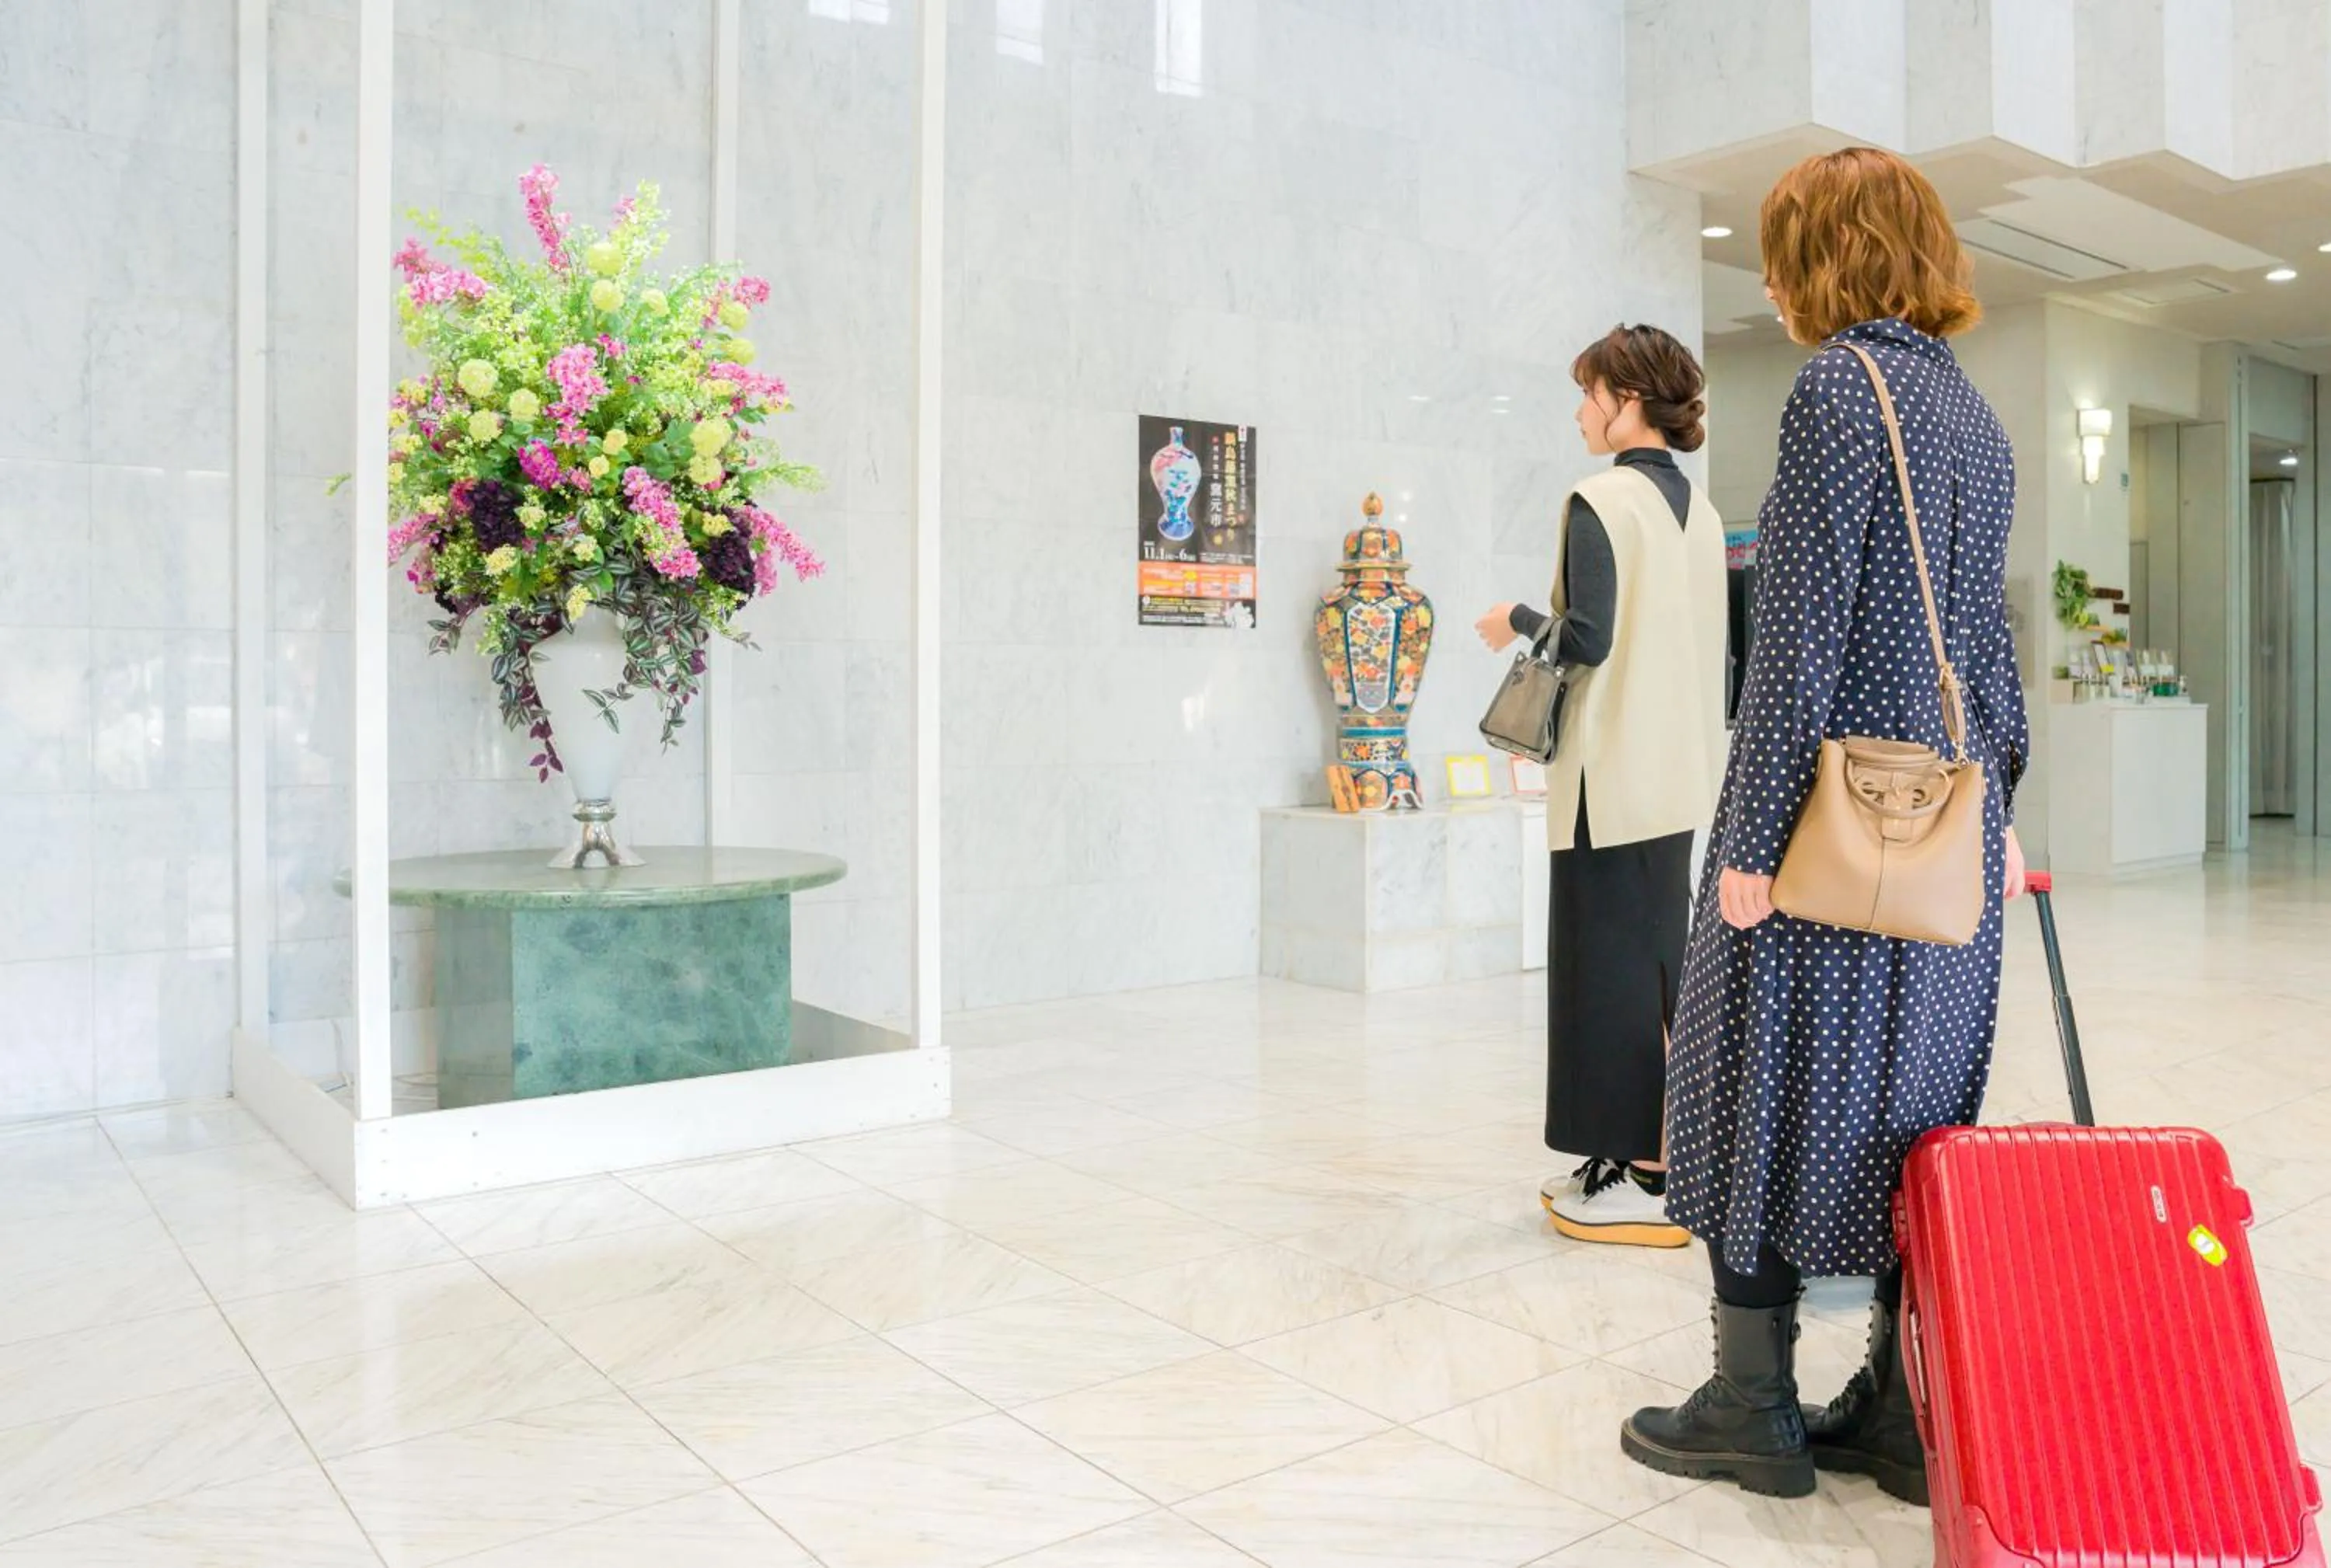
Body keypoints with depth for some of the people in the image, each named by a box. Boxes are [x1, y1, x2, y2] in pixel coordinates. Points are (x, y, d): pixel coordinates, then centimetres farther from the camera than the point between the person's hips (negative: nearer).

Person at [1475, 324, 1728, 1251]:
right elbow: (1707, 643, 16)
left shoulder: (1600, 500, -11)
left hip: (1613, 775, -8)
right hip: (1680, 773, 8)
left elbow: (1587, 636, -18)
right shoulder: (1699, 509, 13)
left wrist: (1519, 622, -1)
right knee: (1661, 958, 14)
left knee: (1612, 962, -1)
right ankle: (1664, 1157, 22)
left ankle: (1643, 1179, 4)